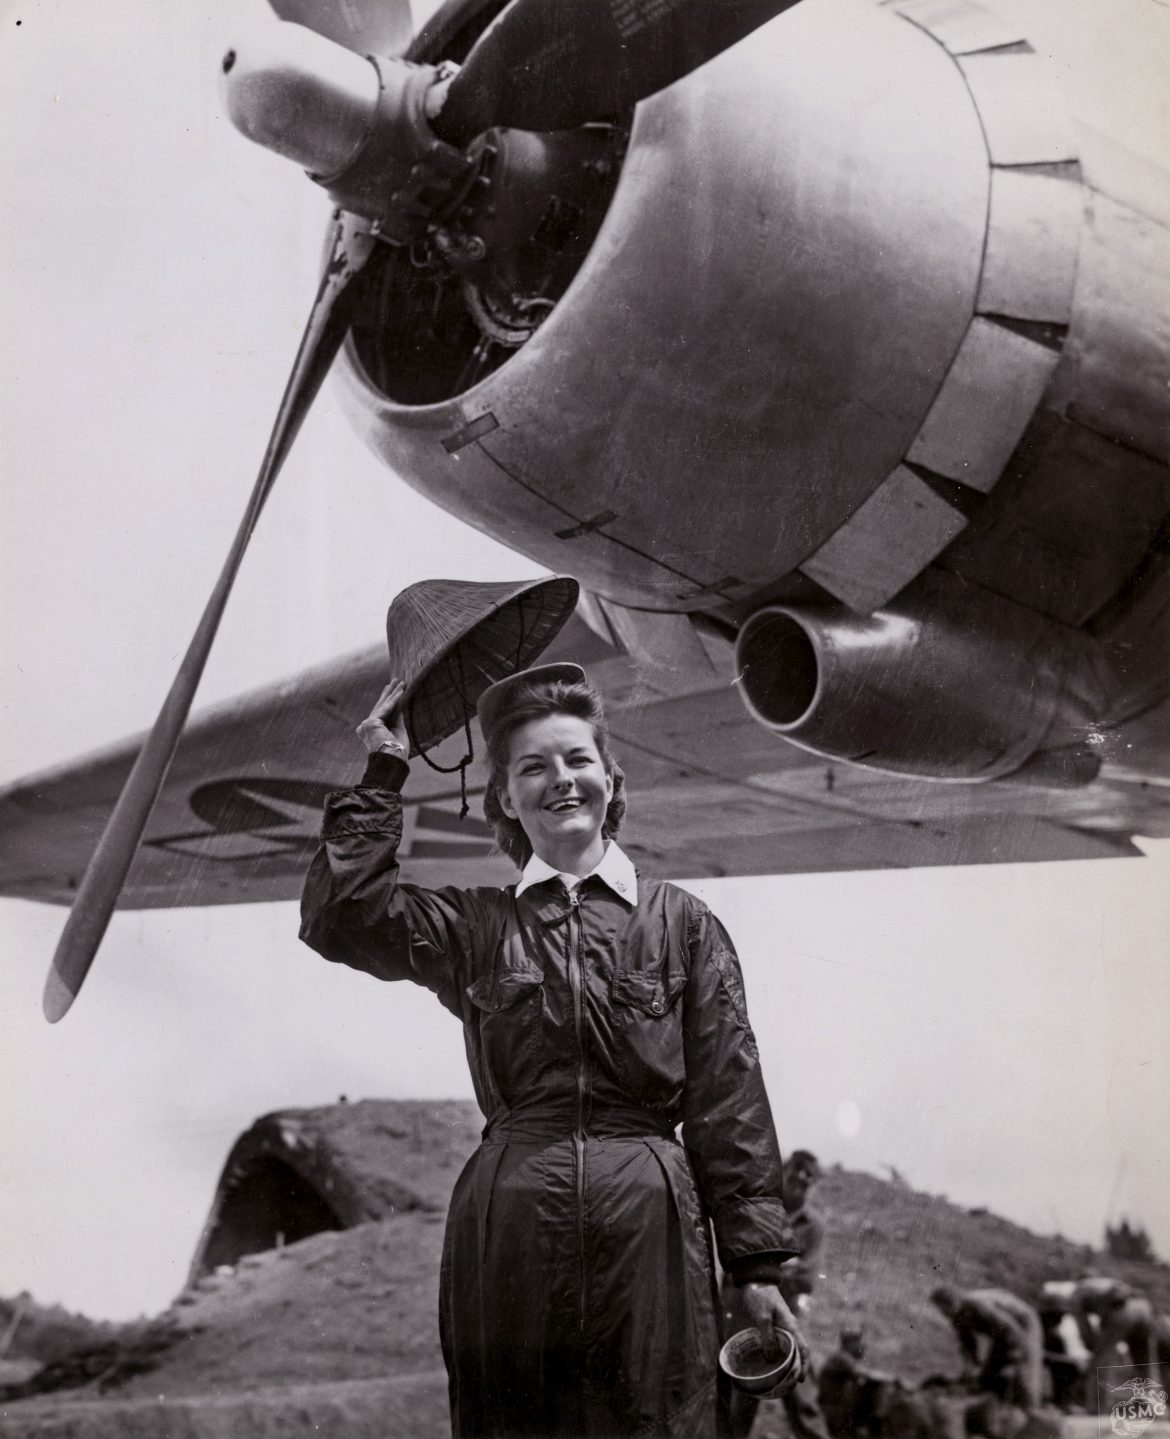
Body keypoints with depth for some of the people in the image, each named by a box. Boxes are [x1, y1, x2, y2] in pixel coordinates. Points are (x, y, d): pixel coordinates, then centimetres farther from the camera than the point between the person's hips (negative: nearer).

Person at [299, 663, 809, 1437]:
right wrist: (384, 774, 2)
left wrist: (758, 1261, 0)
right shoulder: (475, 928, 10)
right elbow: (340, 914, -5)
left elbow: (730, 1102, 4)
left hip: (648, 1228, -1)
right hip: (507, 1228, 1)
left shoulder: (683, 923, 6)